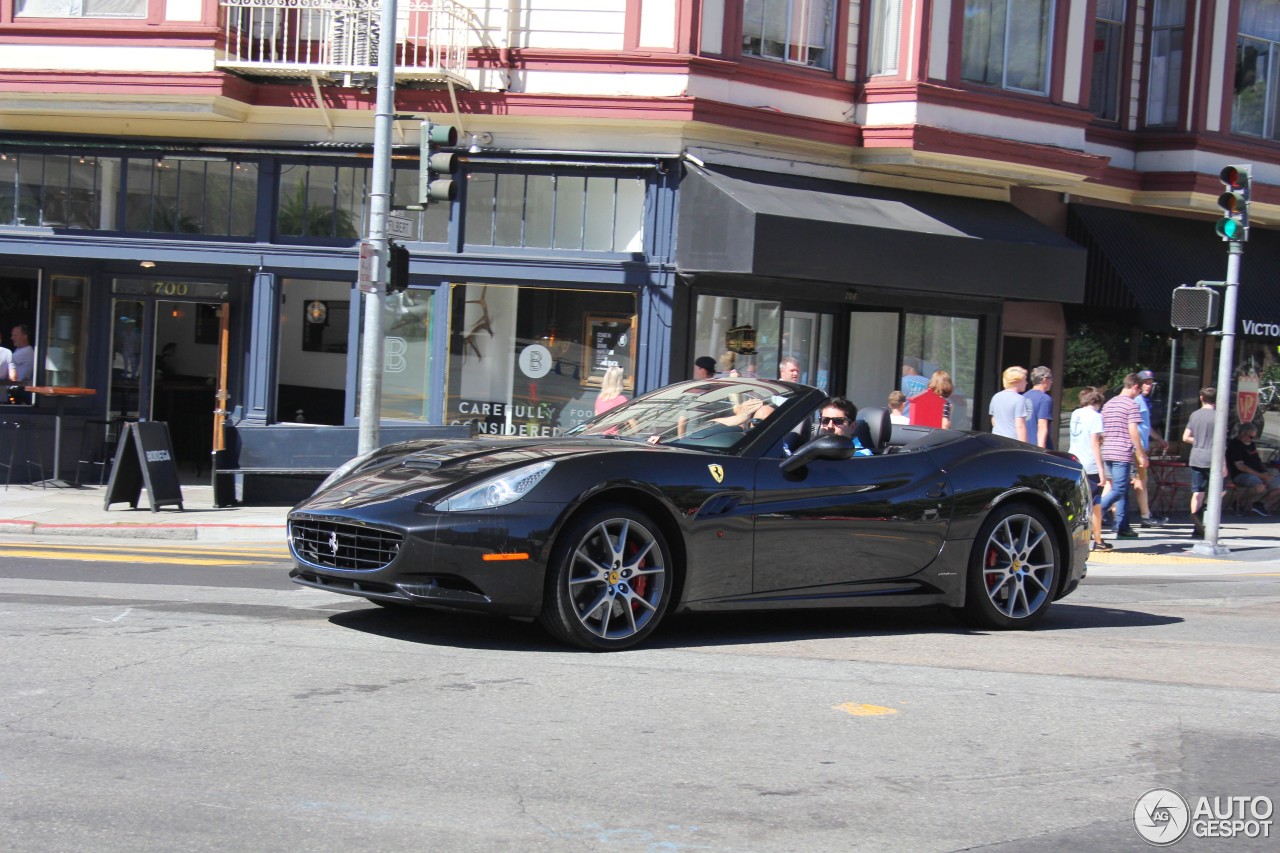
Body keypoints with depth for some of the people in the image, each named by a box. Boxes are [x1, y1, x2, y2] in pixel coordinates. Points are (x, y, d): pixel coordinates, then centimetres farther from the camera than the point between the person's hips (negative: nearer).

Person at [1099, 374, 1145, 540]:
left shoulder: (1108, 404, 16)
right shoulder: (1131, 405, -8)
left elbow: (1102, 431, 20)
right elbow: (1133, 431, -14)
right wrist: (1141, 454, -9)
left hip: (1108, 452, 9)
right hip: (1123, 454, -9)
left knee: (1122, 490, 14)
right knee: (1118, 491, -9)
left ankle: (1123, 528, 14)